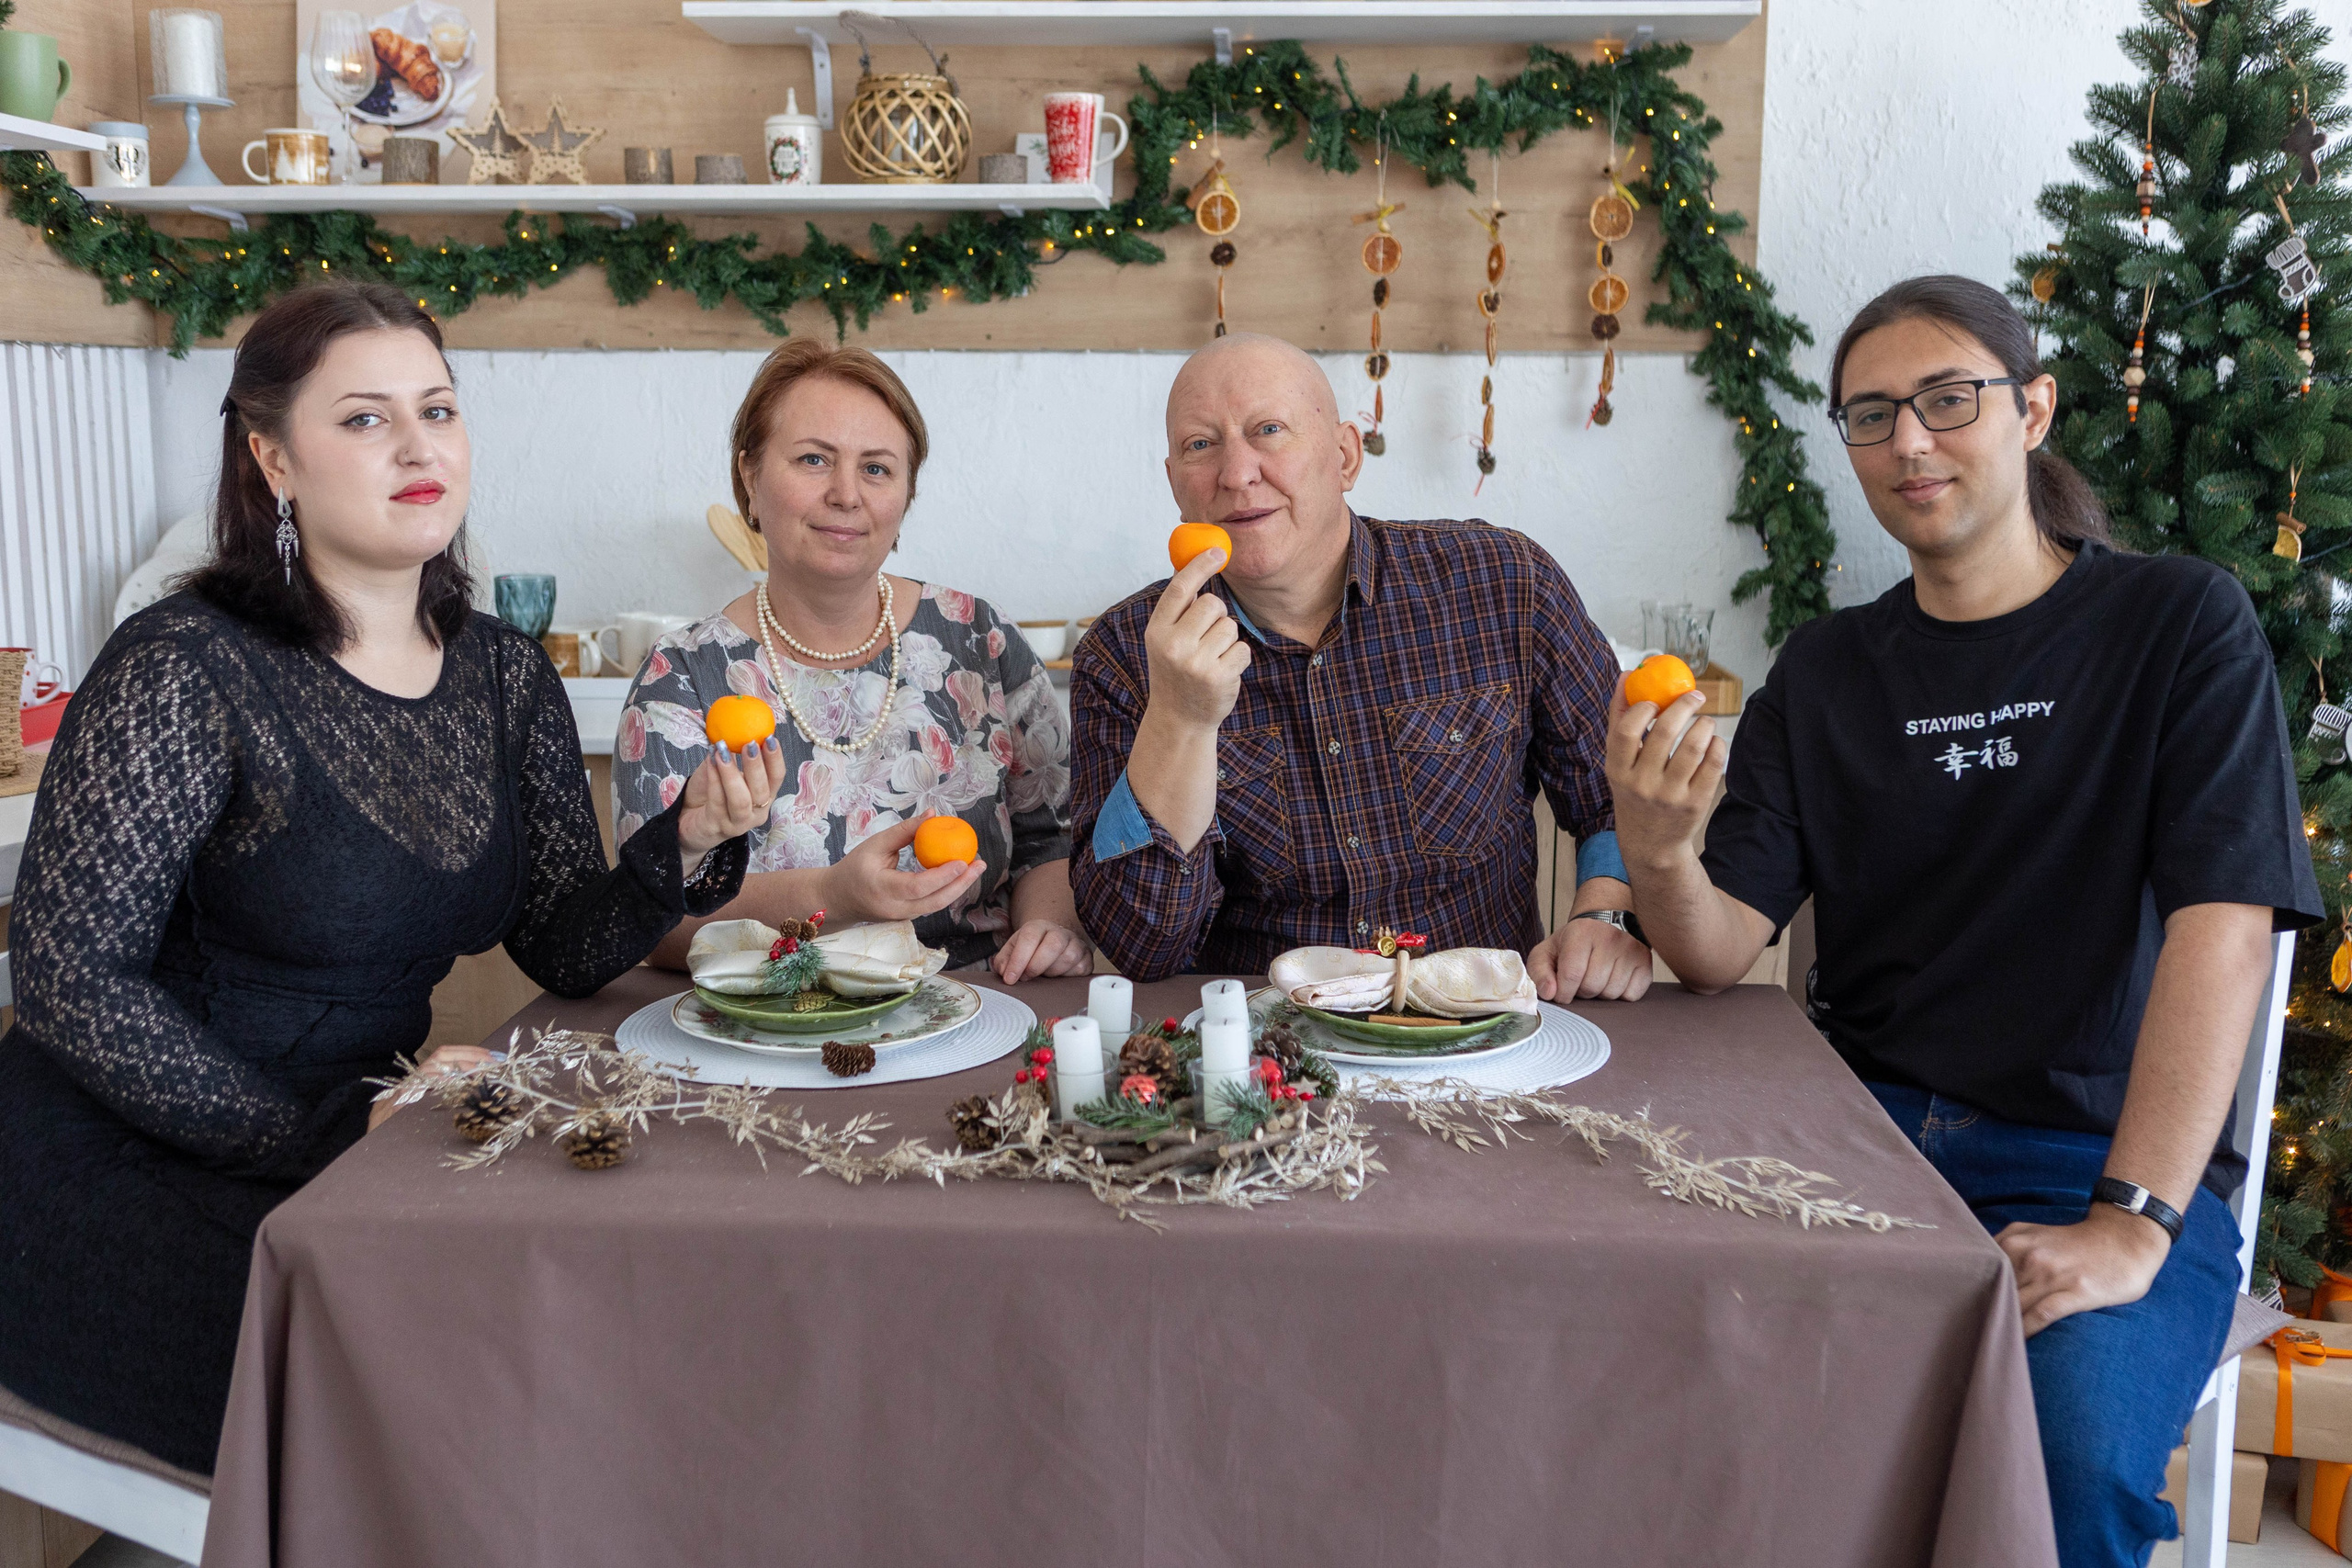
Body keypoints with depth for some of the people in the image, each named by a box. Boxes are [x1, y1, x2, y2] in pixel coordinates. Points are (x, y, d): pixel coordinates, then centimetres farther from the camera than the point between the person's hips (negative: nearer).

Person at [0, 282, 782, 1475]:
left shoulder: (506, 678, 4)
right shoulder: (185, 669, -14)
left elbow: (566, 950, 3)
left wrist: (686, 844, -16)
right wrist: (328, 1129, -20)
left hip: (361, 1147, 6)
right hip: (131, 1175, -6)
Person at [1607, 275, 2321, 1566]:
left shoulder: (2176, 623, 0)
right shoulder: (1825, 670, 11)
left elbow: (2223, 924, -11)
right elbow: (1719, 954, 3)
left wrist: (2133, 1222, -21)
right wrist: (1658, 854, -20)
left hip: (2099, 1155, -2)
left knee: (2068, 1449, -31)